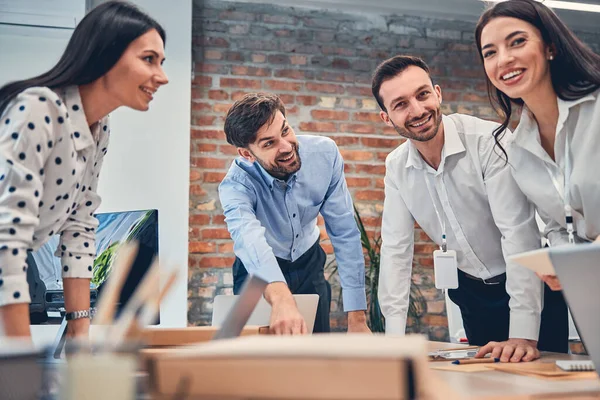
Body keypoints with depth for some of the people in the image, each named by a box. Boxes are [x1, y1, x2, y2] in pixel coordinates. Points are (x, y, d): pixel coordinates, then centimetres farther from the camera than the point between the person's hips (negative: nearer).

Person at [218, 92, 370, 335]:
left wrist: (357, 318, -22)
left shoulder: (325, 153, -23)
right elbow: (248, 236, -52)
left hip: (309, 264, 2)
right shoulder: (236, 185, -31)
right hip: (259, 271, -2)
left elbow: (344, 232, -19)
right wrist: (281, 298, -73)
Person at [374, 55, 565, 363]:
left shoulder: (489, 141, -23)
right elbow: (396, 249, -5)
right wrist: (394, 336, -12)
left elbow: (519, 233, -28)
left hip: (527, 284, -4)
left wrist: (524, 333, -34)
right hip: (471, 290, 5)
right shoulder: (396, 167, -6)